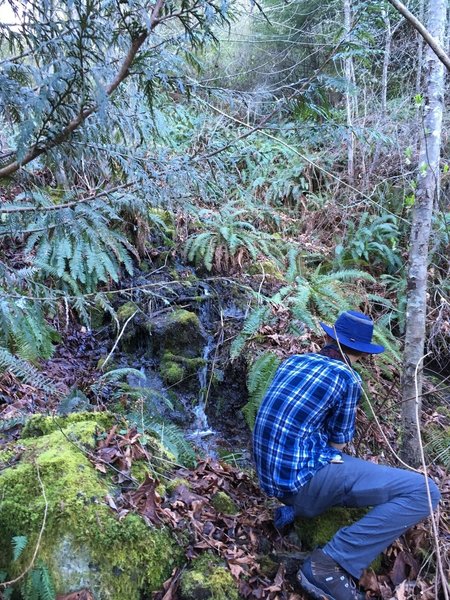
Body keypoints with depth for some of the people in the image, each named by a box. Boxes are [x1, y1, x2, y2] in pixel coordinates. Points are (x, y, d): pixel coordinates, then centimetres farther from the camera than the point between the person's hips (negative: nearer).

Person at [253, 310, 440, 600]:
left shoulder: (291, 361, 10)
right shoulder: (347, 378, -8)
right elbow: (338, 443, 3)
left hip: (271, 474, 8)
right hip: (302, 478, -8)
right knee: (423, 491, -10)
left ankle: (294, 508, 17)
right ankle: (331, 564, -13)